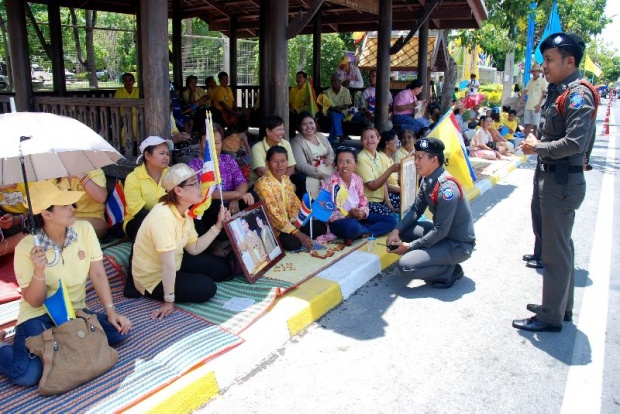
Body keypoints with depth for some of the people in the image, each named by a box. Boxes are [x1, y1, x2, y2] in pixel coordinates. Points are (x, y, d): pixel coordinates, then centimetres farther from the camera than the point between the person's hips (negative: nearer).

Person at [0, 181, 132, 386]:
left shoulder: (84, 229, -7)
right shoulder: (26, 247, -16)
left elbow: (97, 275, -6)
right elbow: (34, 302, -13)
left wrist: (111, 311, -15)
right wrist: (39, 270, -30)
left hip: (76, 311, 4)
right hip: (39, 316, -3)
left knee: (120, 331, -20)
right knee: (27, 375, -25)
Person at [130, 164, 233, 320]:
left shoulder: (184, 212, -3)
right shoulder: (163, 217, -33)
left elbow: (194, 249, 0)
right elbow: (168, 263, -33)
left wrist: (218, 225, -5)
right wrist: (169, 301, -31)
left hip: (174, 266, 9)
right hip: (153, 278, -9)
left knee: (222, 267, 8)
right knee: (206, 288, -19)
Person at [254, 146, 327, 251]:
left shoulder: (286, 179, 6)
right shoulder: (263, 184, -20)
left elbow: (295, 204, 12)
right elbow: (274, 215, -26)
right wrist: (298, 234, -30)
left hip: (289, 222, 8)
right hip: (271, 227, -8)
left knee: (321, 227, 3)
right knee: (293, 243, -32)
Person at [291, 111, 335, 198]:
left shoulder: (321, 136, 16)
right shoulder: (297, 142, -5)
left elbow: (331, 153, 20)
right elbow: (301, 166, -15)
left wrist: (330, 159, -6)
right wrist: (321, 174, -25)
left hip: (331, 172, 6)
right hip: (312, 175, -6)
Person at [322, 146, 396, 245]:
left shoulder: (357, 179, 4)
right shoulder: (330, 182, -14)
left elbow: (364, 204, 9)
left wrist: (362, 213, -16)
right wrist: (349, 214, -25)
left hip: (358, 217, 8)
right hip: (338, 221, -7)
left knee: (391, 220, -2)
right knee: (353, 226, -42)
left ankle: (358, 234, -15)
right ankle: (367, 233, -10)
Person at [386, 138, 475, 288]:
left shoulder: (446, 188, -28)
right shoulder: (427, 180, -1)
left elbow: (441, 231, -26)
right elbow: (416, 210, 7)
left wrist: (410, 246, -18)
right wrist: (396, 230, -9)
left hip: (459, 244, -9)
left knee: (405, 265, -20)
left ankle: (450, 271, 0)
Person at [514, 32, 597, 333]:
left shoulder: (578, 95, -15)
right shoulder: (558, 91, 14)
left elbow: (576, 142, -25)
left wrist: (537, 148, -14)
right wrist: (536, 142, 3)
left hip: (563, 181, -10)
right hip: (548, 177, 10)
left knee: (556, 251, -1)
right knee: (557, 246, 18)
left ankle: (551, 317, 10)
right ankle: (562, 306, 33)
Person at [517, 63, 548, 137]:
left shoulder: (543, 81, -1)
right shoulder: (530, 82, 14)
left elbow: (544, 94, -6)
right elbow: (524, 92, 14)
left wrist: (539, 105, -15)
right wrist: (518, 102, 4)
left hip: (536, 107, -5)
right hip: (528, 106, 5)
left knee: (535, 125, -2)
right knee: (527, 124, 5)